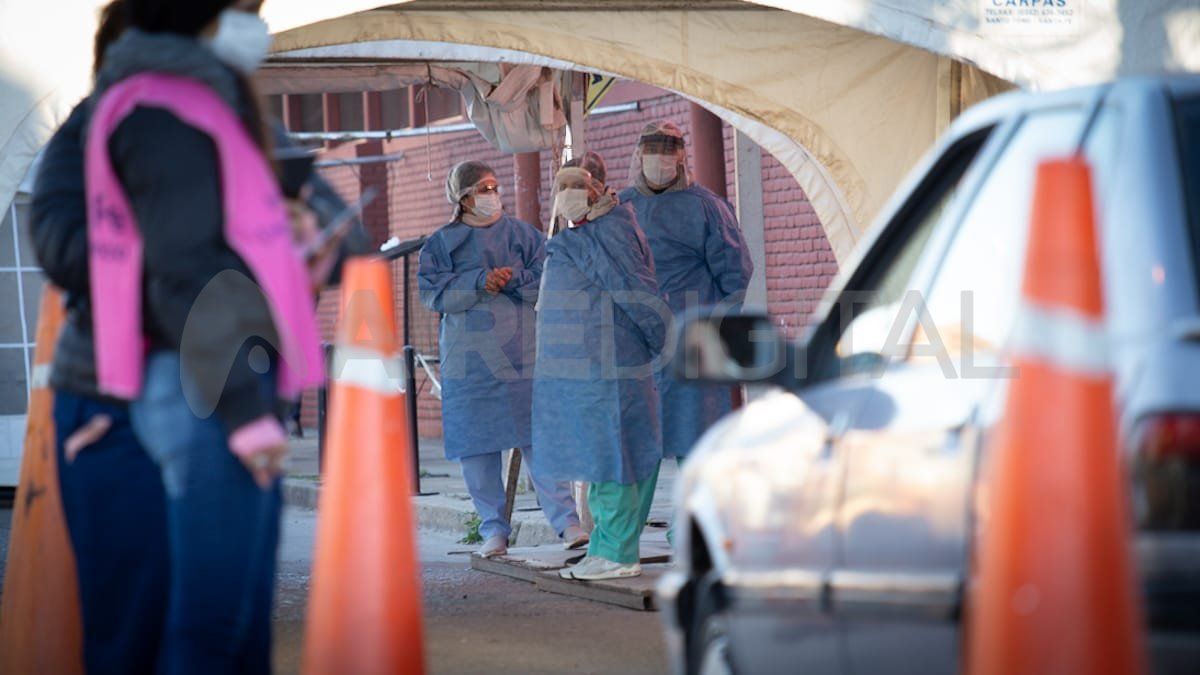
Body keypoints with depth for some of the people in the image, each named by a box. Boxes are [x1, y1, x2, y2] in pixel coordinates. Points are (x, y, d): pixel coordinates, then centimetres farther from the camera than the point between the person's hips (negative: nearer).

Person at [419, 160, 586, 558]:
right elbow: (432, 293, -5)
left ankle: (565, 520, -7)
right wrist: (479, 281, -16)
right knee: (477, 446, 1)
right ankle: (494, 529, 9)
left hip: (523, 356, 0)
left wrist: (514, 279, -15)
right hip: (470, 360, 1)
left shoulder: (522, 234, 10)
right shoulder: (441, 244, 8)